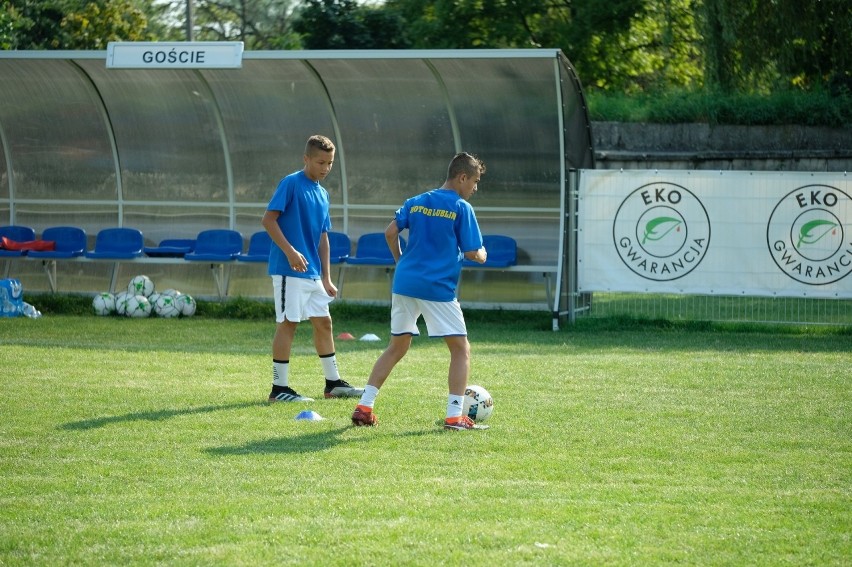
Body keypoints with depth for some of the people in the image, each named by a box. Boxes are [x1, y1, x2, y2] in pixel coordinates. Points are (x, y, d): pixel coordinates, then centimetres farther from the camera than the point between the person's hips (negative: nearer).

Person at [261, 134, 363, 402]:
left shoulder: (323, 194, 15)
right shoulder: (291, 183, -8)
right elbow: (268, 219, -14)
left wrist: (326, 278, 16)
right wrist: (290, 251, -22)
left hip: (312, 271, 8)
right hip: (289, 269, -8)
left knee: (323, 322, 12)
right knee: (288, 322, -6)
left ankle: (333, 383, 21)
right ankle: (279, 388, -2)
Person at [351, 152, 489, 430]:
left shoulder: (415, 202, 12)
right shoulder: (461, 208, -4)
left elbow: (390, 232, 7)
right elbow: (472, 253, -5)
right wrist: (482, 254, 17)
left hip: (404, 282, 6)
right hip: (438, 288, -6)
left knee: (397, 346, 16)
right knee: (461, 349, 4)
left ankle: (364, 406, 10)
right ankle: (454, 415, -5)